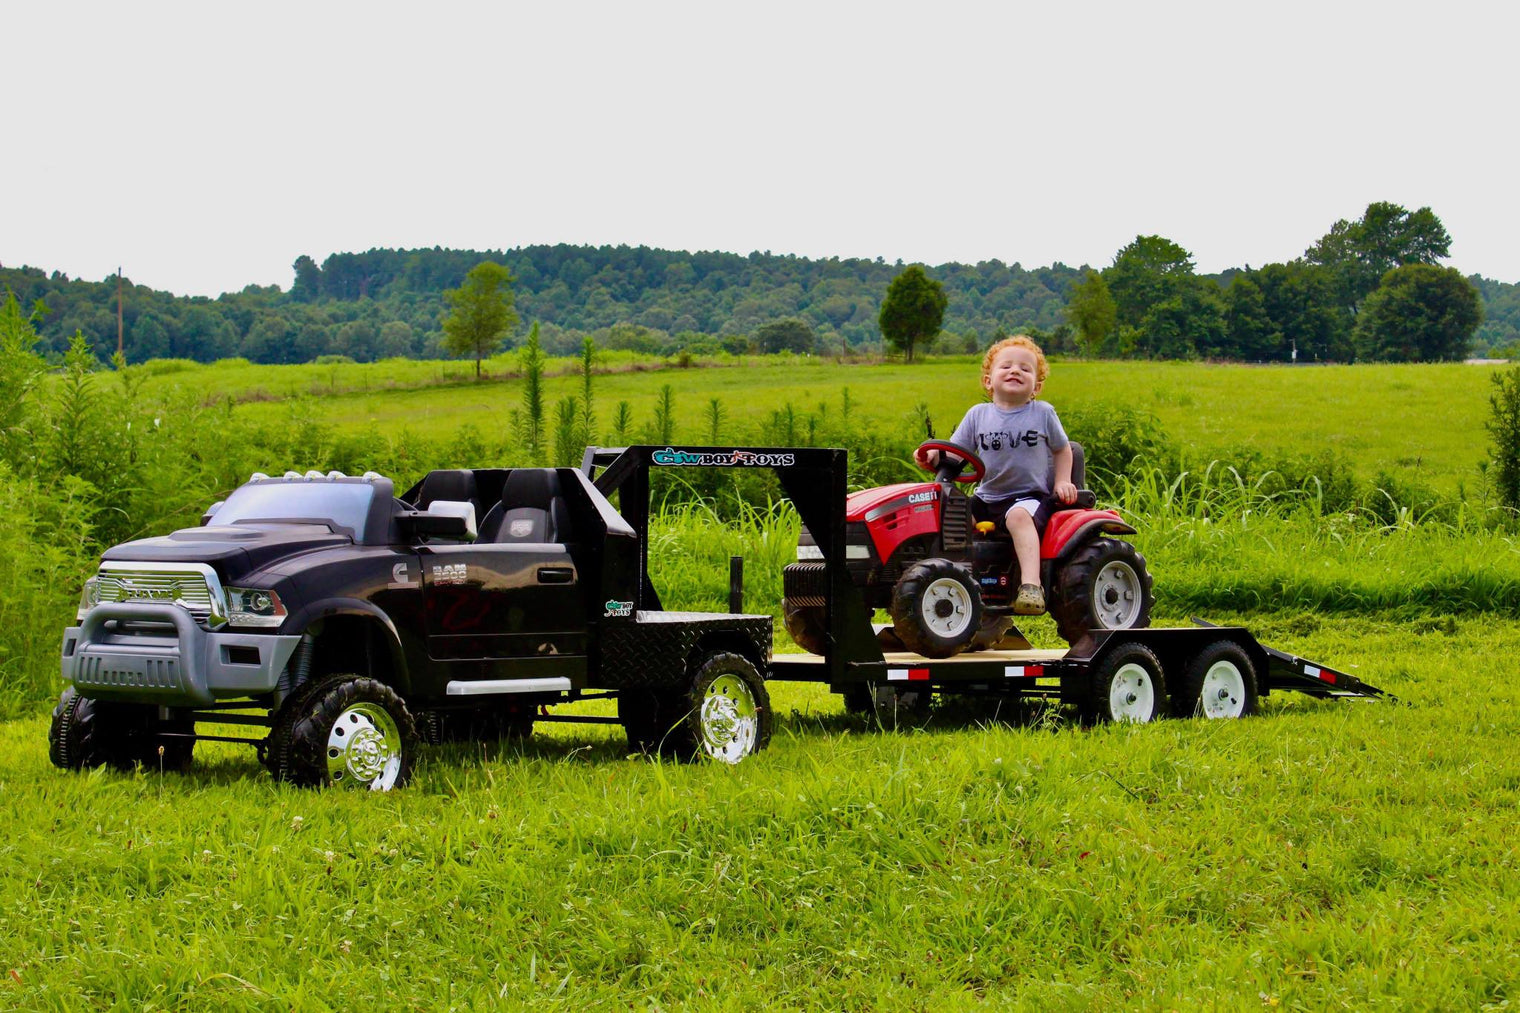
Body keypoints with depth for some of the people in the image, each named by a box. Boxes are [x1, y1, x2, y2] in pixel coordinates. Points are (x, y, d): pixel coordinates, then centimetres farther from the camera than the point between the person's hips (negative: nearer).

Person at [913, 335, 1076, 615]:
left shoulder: (1043, 413, 5)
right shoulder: (978, 415, 8)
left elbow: (1062, 449, 18)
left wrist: (1062, 482, 4)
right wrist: (933, 457, -16)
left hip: (1030, 495, -4)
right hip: (987, 496, 4)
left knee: (1019, 516, -37)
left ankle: (1031, 584, -50)